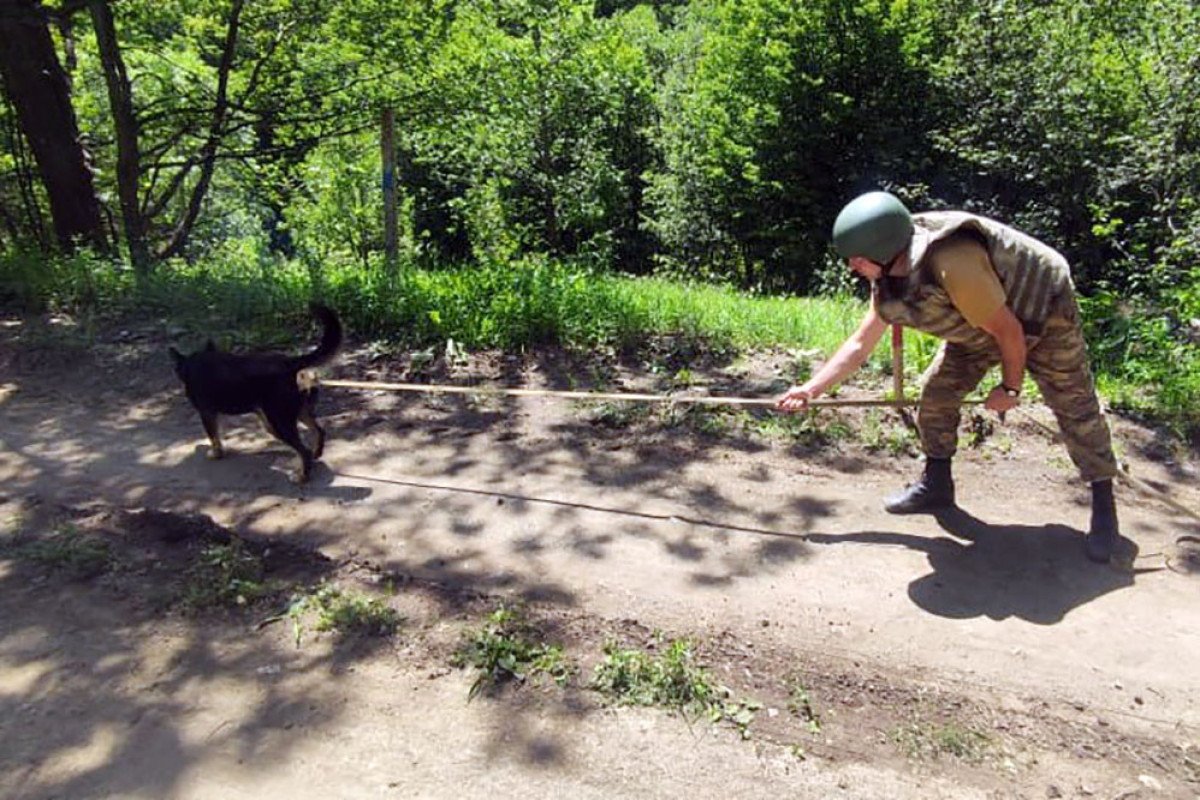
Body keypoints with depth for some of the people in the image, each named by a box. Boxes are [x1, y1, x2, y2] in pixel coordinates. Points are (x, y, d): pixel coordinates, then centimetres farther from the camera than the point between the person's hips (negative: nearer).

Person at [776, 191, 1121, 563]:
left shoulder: (954, 264, -42)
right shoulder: (888, 282, -16)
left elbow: (1009, 330, -30)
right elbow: (860, 343, -6)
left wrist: (1010, 388, -14)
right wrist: (810, 388, -11)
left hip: (1042, 312, -7)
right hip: (980, 325, 7)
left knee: (1075, 406, -5)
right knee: (937, 393, -3)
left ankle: (1104, 507, 9)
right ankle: (936, 484, 14)